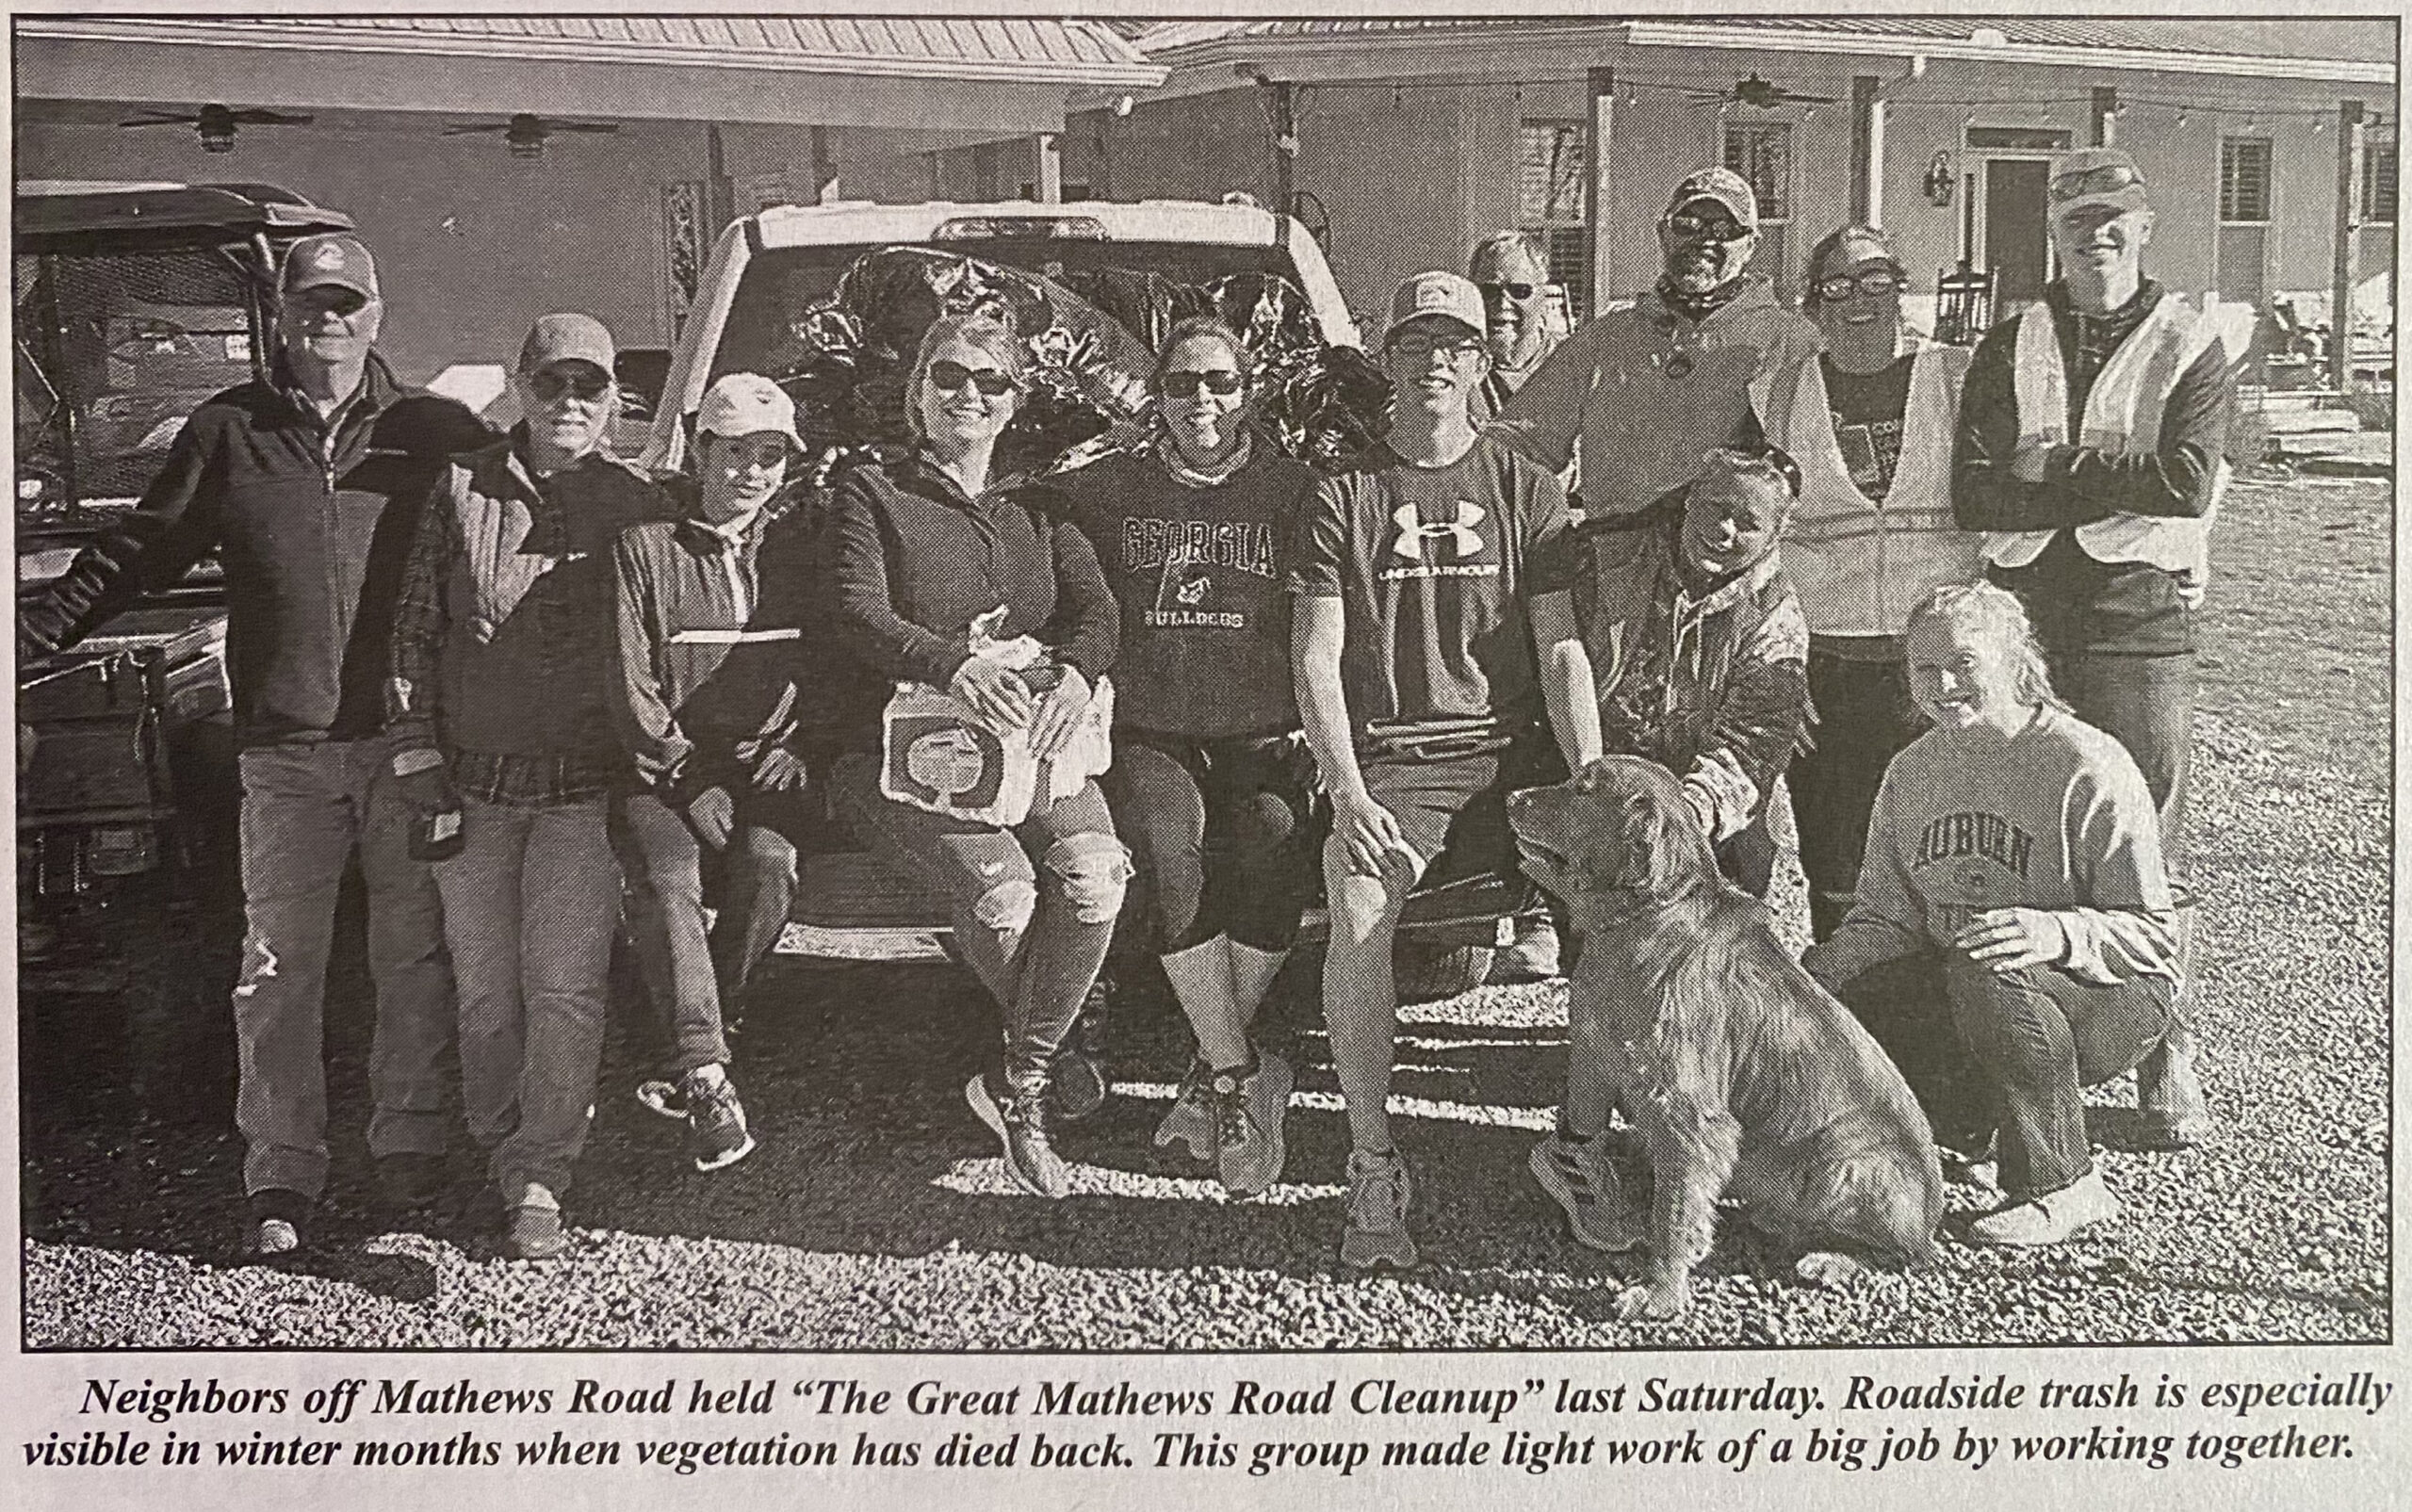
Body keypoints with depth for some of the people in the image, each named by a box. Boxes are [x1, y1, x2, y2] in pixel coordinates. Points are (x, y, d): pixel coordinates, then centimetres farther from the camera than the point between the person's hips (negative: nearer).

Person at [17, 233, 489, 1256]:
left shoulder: (435, 432, 7)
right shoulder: (229, 432, 9)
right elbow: (138, 556, 13)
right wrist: (30, 631, 7)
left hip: (412, 740, 0)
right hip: (286, 749, 1)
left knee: (414, 958, 6)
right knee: (278, 967, 2)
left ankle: (410, 1148, 20)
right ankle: (280, 1175, 11)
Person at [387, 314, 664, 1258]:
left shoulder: (635, 507, 4)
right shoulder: (462, 490, 6)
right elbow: (415, 628, 8)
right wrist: (416, 749, 2)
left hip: (584, 784, -2)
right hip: (471, 780, 2)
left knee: (566, 987, -8)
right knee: (484, 987, 8)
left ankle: (539, 1183, -1)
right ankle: (501, 1151, 24)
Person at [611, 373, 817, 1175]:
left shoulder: (799, 550, 13)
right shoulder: (645, 546, 4)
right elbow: (628, 680, -2)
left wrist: (794, 749, -3)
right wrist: (689, 775, -10)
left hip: (766, 767, 1)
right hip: (664, 765, -1)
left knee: (769, 865, -30)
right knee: (665, 874, -31)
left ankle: (690, 1056, -14)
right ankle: (708, 1076, -34)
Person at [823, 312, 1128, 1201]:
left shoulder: (1036, 508, 20)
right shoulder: (872, 495, 8)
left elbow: (1095, 607, 5)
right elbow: (857, 618, -8)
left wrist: (1075, 673, -19)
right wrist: (955, 666, -27)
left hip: (1031, 743, 3)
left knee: (1096, 869, -27)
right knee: (1002, 887, -30)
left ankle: (1018, 1083, -14)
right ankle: (1050, 1058, -4)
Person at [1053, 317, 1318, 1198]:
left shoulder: (1293, 492, 12)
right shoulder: (1103, 495, 14)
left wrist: (1309, 730, -1)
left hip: (1264, 736, 0)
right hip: (1148, 734, 0)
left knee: (1270, 851, -31)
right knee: (1170, 855, -31)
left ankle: (1216, 1074, -15)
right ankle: (1241, 1077, -22)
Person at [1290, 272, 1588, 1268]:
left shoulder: (1526, 489, 13)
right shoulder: (1345, 499, 10)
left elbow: (1560, 647, 6)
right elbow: (1315, 661, 2)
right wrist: (1348, 793, -12)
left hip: (1508, 750, 2)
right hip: (1389, 759, -1)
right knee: (1358, 909, -30)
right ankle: (1372, 1167, -19)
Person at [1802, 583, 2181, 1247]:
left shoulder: (2089, 767, -15)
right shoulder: (1913, 771, 5)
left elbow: (2151, 932, -16)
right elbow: (1884, 917, 8)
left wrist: (2056, 933, -37)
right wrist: (1833, 972, -14)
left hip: (2109, 997, -6)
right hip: (1954, 988, 6)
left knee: (1989, 973, -39)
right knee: (1823, 973, -16)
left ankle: (2061, 1186, -20)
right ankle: (1967, 1118, 3)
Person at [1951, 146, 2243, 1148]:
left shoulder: (2193, 344, 5)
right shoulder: (2007, 347, 11)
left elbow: (2188, 482, -12)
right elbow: (1973, 496, -1)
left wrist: (2051, 470, -9)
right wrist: (2112, 485, -9)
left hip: (2139, 615, -2)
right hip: (2023, 609, 3)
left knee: (2150, 848, -1)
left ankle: (2165, 1054, 8)